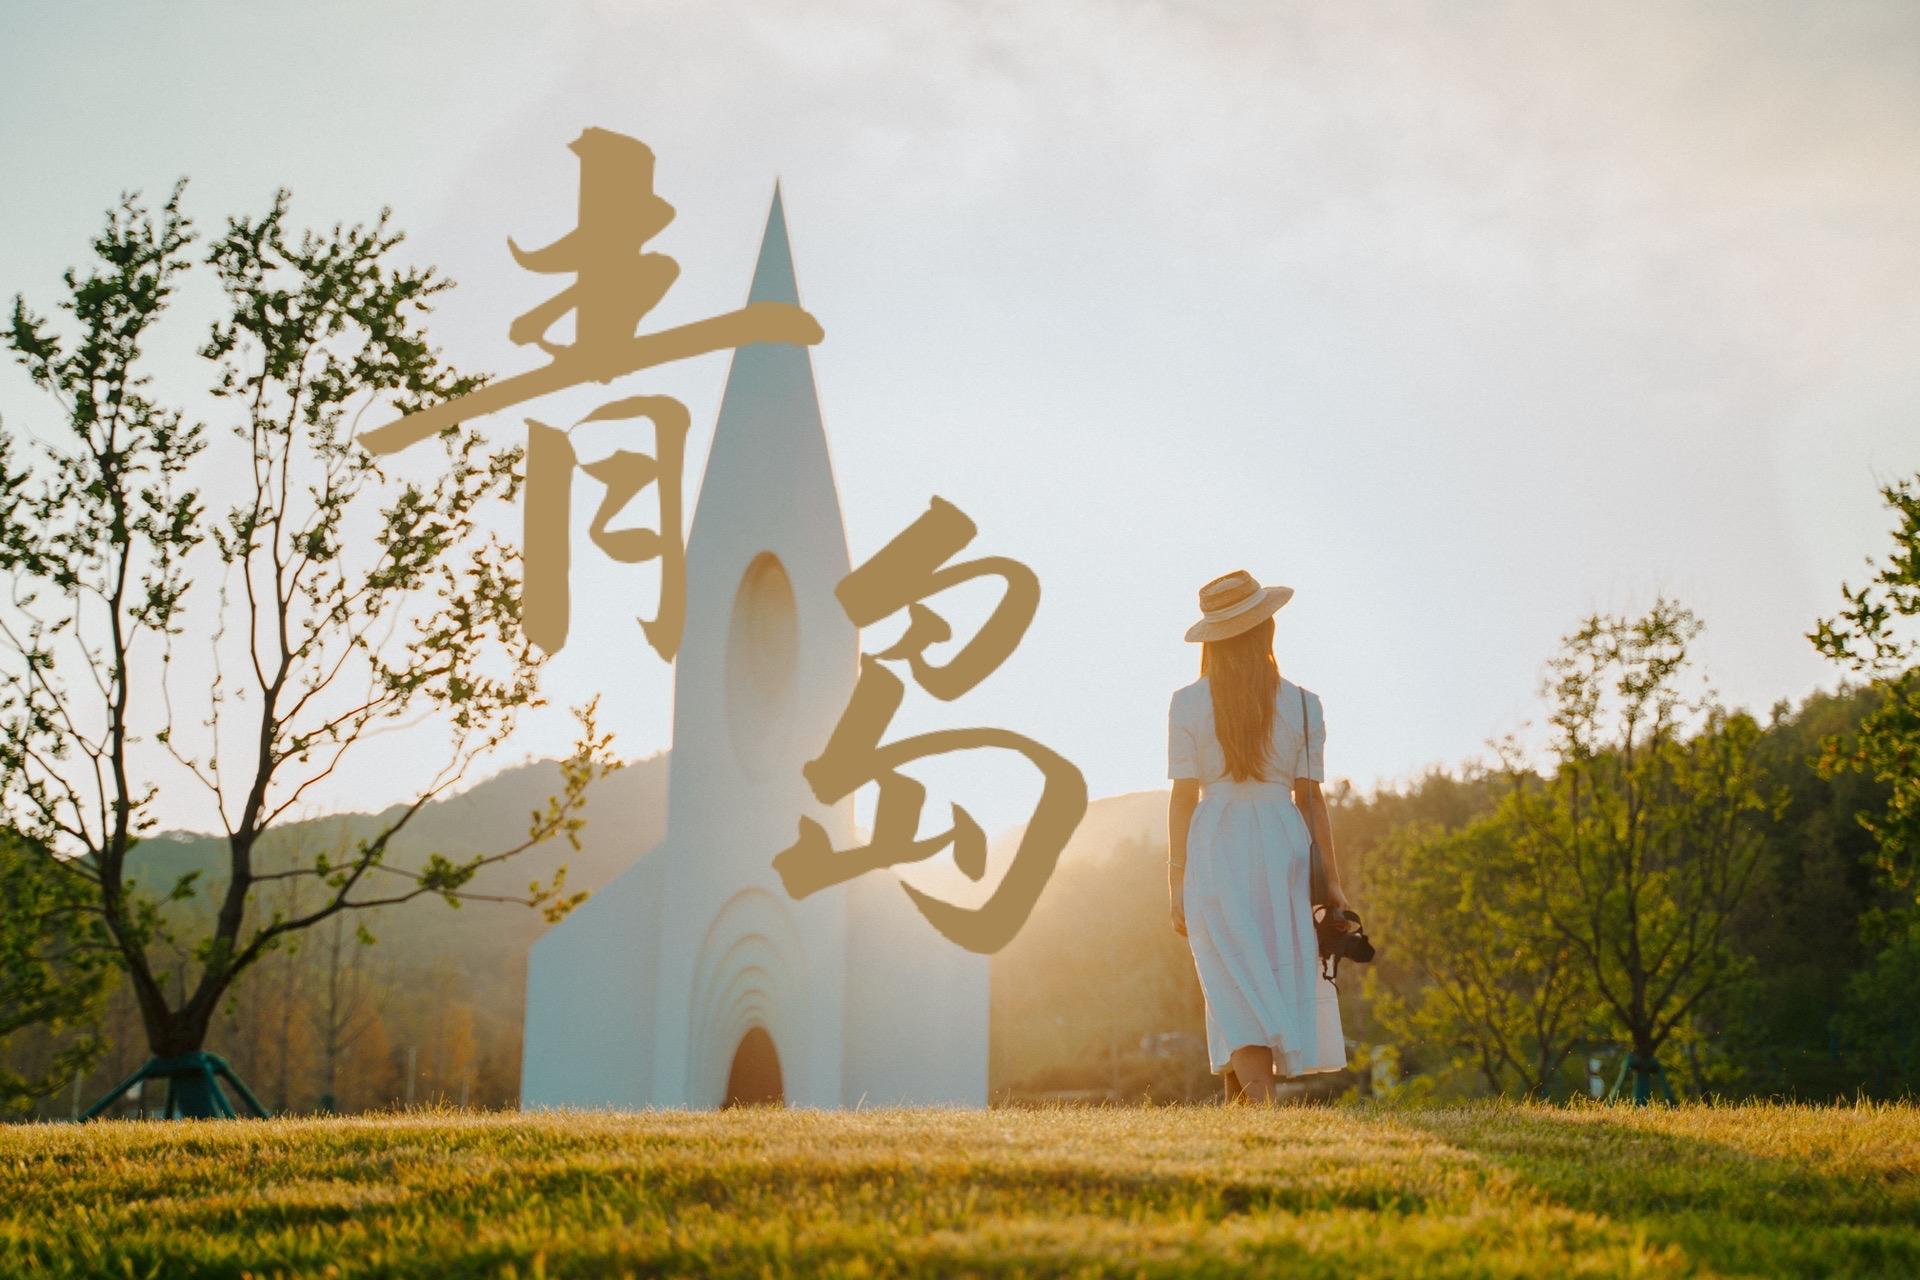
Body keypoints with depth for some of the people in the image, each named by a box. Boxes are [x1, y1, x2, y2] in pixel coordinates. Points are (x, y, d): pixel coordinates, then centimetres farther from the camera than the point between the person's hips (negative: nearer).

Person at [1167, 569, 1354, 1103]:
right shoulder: (1302, 704, 1)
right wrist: (1331, 878, 8)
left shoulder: (1188, 704, -3)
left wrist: (1176, 881, 1)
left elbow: (1183, 797, -4)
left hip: (1214, 848, -1)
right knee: (1278, 977, 13)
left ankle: (1257, 1101, -16)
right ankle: (1243, 1107, 17)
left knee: (1235, 984, 1)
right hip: (1283, 844, 2)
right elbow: (1310, 798, 2)